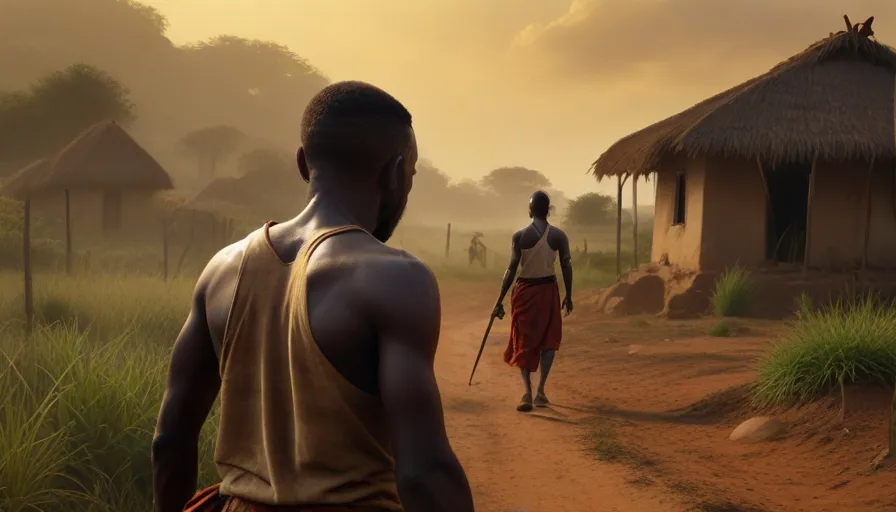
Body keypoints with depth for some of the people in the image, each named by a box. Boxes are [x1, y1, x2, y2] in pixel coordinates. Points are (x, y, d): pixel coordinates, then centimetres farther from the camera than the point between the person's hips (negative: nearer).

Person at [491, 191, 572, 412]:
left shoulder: (520, 236, -9)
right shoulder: (559, 236, -4)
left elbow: (512, 269, -10)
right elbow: (567, 267, -1)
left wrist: (500, 301, -5)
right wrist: (568, 296, 12)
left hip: (526, 290, -1)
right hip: (548, 290, 1)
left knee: (524, 341, 7)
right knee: (548, 340, 15)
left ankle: (528, 392, -6)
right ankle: (540, 391, 12)